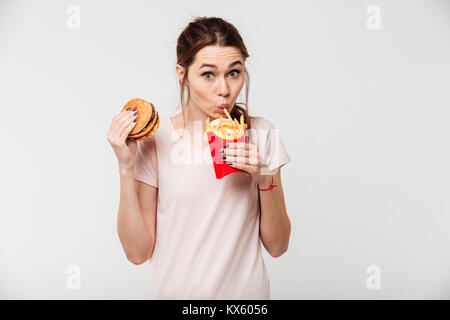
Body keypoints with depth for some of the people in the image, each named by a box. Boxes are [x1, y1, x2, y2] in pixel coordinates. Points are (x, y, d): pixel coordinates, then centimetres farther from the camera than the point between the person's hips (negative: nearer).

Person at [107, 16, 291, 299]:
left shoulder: (261, 134, -7)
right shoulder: (154, 141, -11)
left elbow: (277, 246, -6)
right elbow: (138, 251, -12)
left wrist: (264, 178, -21)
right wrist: (126, 168, -21)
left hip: (246, 290, 1)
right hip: (177, 290, -1)